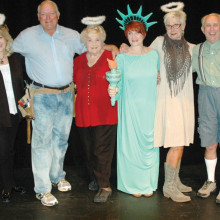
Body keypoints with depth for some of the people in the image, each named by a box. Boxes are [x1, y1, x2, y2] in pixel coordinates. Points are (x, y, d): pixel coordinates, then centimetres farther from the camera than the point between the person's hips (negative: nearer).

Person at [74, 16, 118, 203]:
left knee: (102, 150, -6)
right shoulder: (78, 61, 12)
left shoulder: (111, 58, -2)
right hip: (84, 114, 5)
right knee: (89, 150, 12)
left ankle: (105, 186, 3)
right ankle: (95, 178, 31)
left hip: (105, 113, -5)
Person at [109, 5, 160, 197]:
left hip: (150, 107, 2)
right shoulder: (122, 58, -2)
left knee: (150, 143, 8)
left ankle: (149, 183, 23)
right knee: (130, 144, 2)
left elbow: (159, 78, 14)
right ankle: (133, 184, 19)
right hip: (130, 108, -2)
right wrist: (113, 91, -23)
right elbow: (119, 86, -4)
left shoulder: (154, 55, 4)